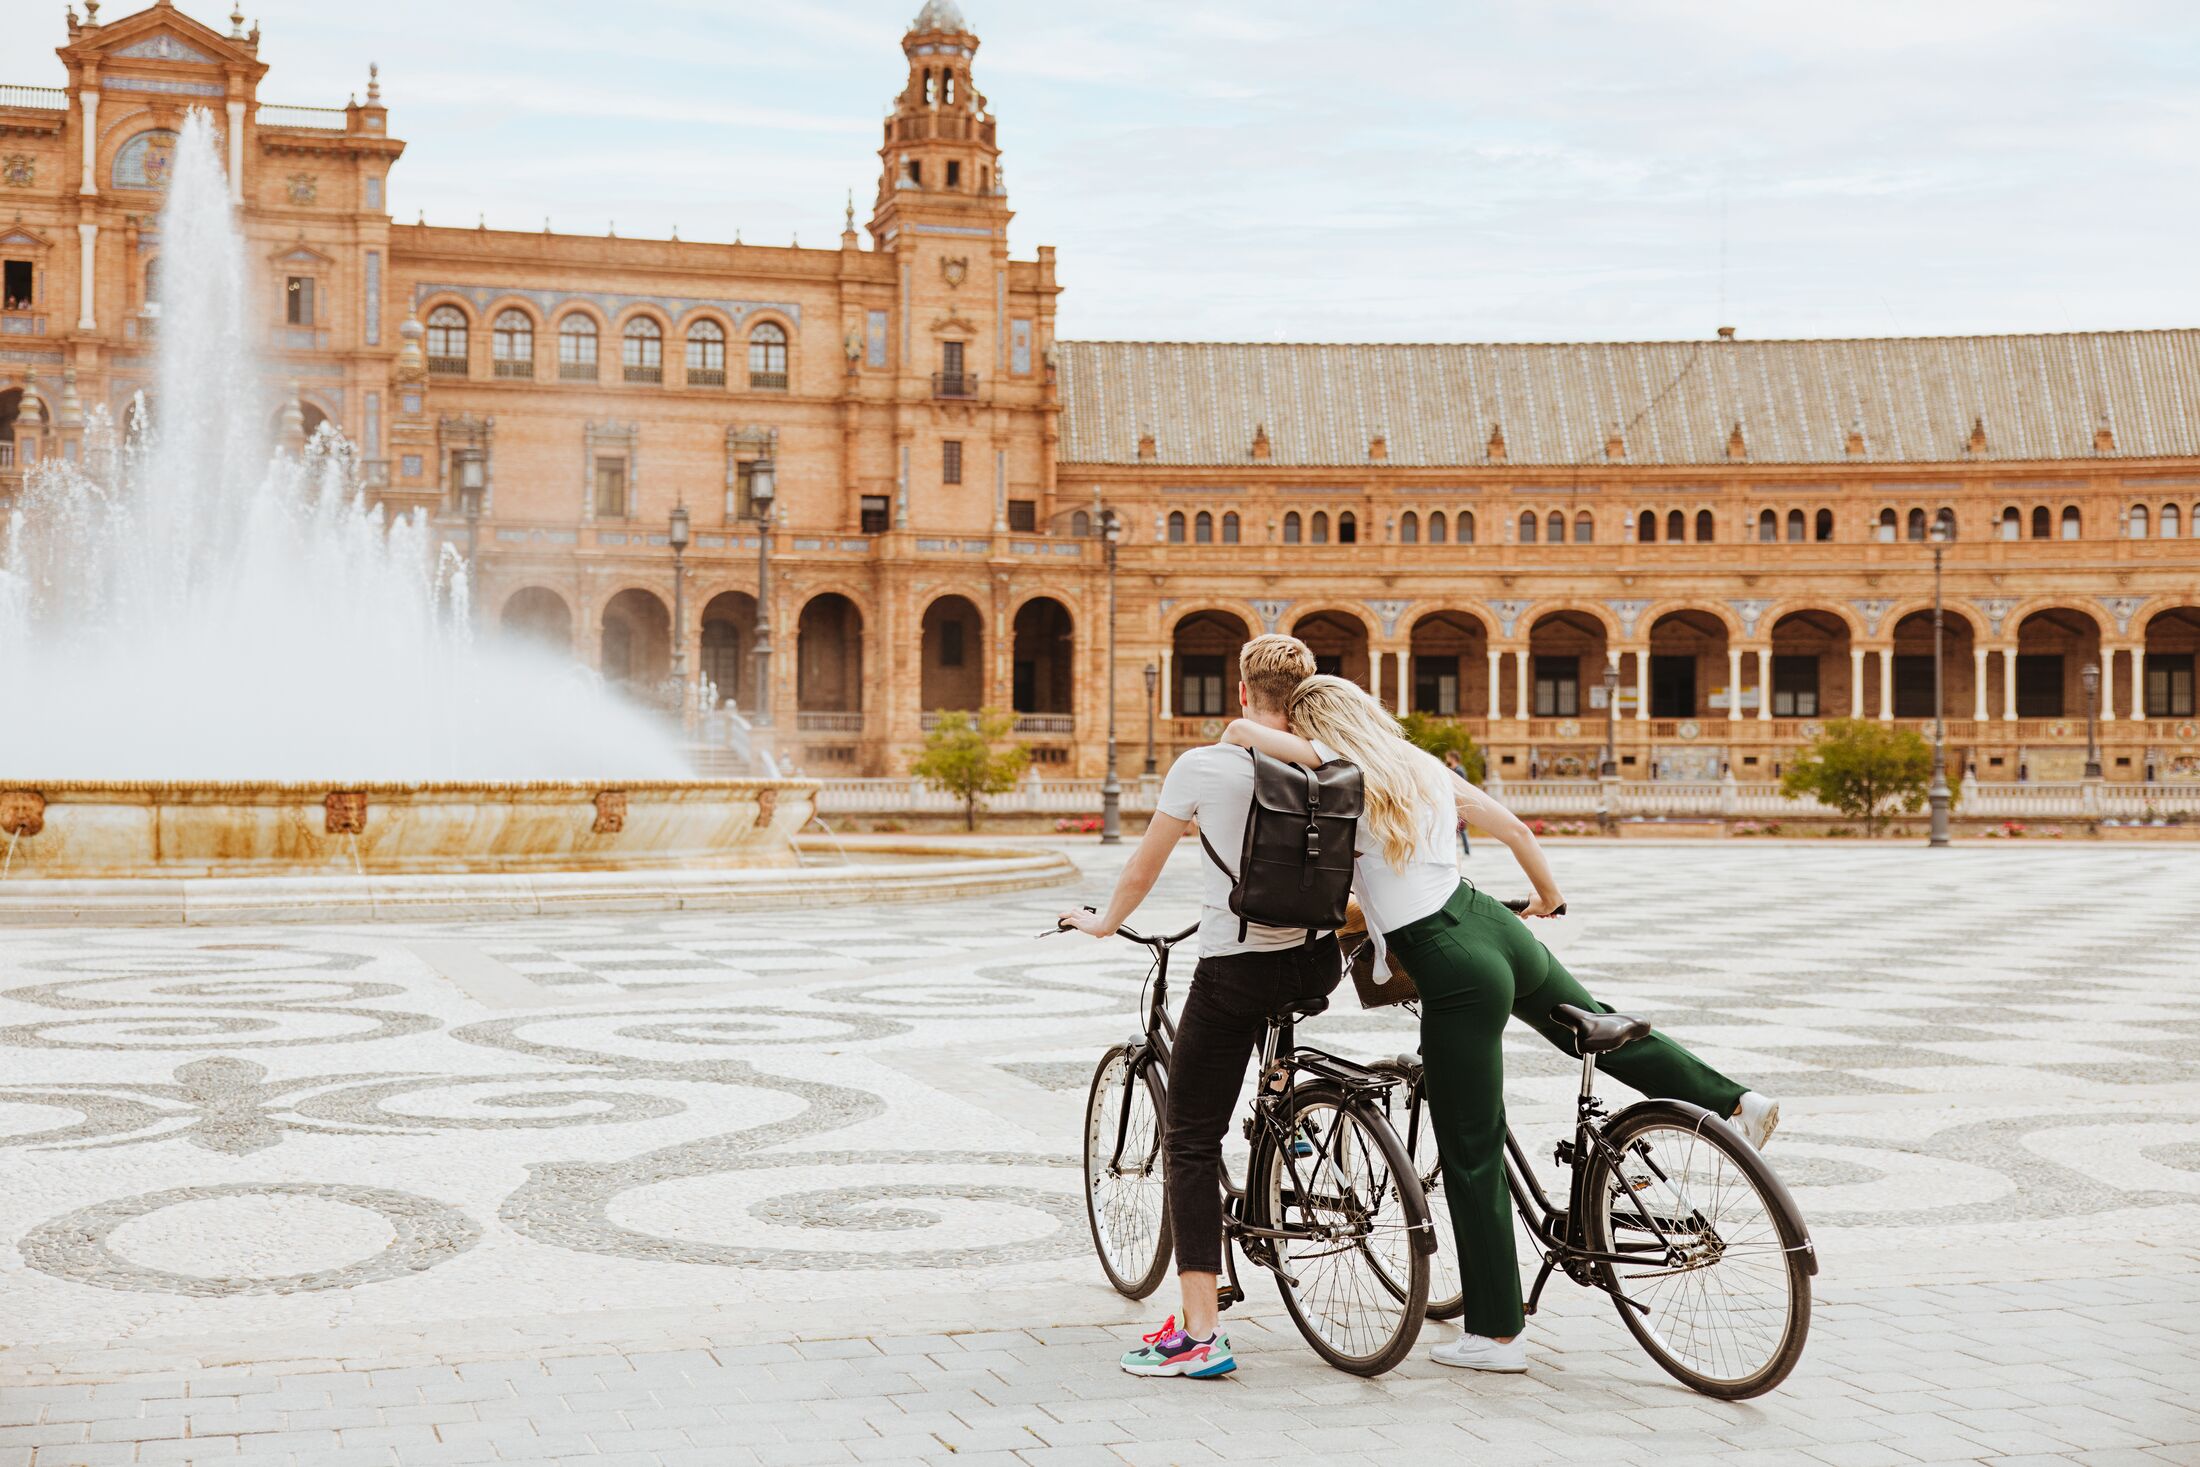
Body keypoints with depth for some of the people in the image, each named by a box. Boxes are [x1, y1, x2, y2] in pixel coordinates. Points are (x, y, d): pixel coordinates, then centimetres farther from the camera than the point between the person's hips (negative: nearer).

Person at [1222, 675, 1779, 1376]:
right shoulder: (1426, 767, 14)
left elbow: (1241, 729, -12)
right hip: (1496, 925, 7)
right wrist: (1548, 894, 38)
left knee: (1470, 1154, 2)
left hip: (1453, 972, -7)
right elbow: (1516, 829, 21)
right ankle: (1736, 1101, 41)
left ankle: (1496, 1333, 10)